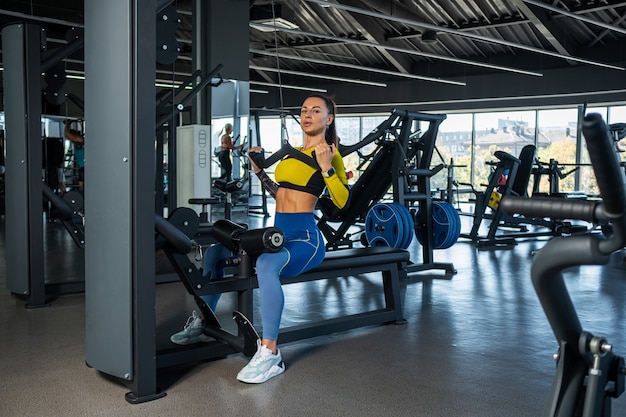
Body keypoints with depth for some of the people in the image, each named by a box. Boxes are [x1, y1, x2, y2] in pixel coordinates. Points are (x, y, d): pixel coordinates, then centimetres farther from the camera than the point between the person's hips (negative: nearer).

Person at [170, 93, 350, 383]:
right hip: (278, 233, 9)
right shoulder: (294, 152, 18)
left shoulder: (330, 153, -4)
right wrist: (258, 170, 24)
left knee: (267, 264, -41)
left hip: (305, 237, -9)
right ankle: (203, 323, 29)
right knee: (214, 249, 16)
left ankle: (270, 354, -35)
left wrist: (326, 167, -25)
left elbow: (342, 202, -15)